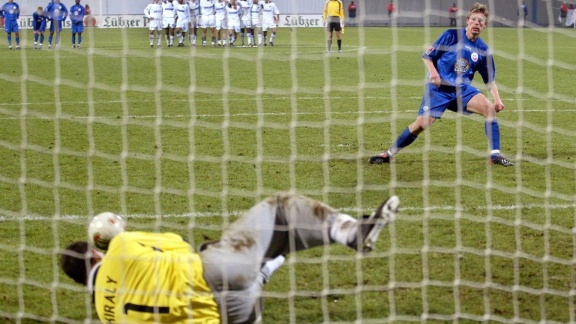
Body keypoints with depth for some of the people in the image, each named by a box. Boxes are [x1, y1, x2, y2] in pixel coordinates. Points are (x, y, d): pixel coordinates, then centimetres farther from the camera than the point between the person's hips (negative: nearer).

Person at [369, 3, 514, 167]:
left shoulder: (483, 50, 1)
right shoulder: (451, 36, -8)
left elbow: (490, 79, 10)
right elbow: (427, 56, -1)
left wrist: (497, 99, -4)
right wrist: (433, 72, -19)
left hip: (463, 89, 3)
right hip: (439, 87, -3)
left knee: (489, 108, -19)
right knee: (421, 124, -12)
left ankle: (495, 155, -12)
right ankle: (388, 154, 6)